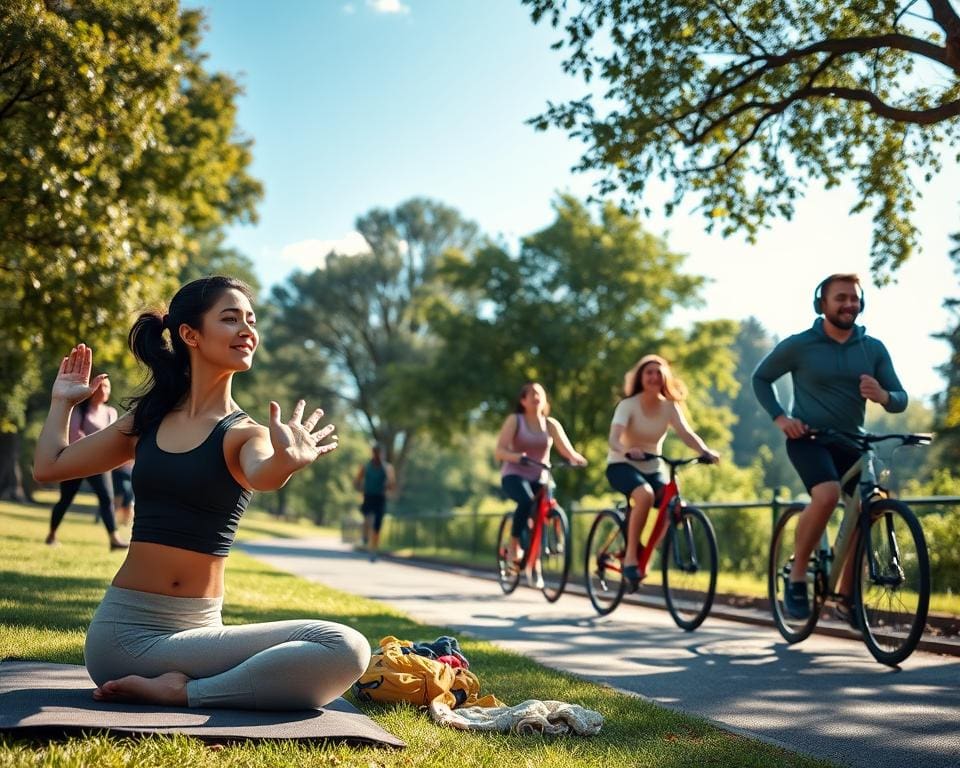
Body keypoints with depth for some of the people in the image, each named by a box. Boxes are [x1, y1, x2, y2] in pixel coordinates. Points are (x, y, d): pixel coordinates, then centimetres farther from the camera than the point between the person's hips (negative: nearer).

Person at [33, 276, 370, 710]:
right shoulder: (148, 420, 10)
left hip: (197, 630, 2)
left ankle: (182, 691, -17)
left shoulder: (244, 434, 0)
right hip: (122, 630, -2)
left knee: (346, 649, -25)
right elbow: (49, 467, 15)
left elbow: (263, 477, -25)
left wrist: (285, 461, -49)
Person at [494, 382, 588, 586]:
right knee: (526, 500, -35)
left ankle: (533, 565, 7)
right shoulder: (515, 420, -2)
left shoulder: (551, 424, 6)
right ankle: (514, 546, -17)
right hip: (514, 476, -4)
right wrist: (518, 457, -32)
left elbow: (567, 450, -8)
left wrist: (576, 458, -31)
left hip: (539, 479, 4)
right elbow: (499, 451, -12)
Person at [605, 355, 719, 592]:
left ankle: (643, 557, -4)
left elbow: (687, 433, -17)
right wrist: (627, 450, -52)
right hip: (622, 465, -5)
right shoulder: (628, 405, -15)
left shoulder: (669, 406, -3)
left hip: (652, 468, 5)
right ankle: (631, 555, -21)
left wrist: (706, 451, -38)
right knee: (645, 495, -36)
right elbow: (613, 439, -29)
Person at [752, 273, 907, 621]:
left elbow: (900, 400, 2)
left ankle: (846, 593, 9)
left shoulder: (873, 349, 2)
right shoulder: (799, 345, -6)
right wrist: (779, 417, -8)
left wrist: (882, 395, -22)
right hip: (808, 438, -4)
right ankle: (796, 577, -13)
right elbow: (760, 378, 6)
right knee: (827, 495, -30)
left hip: (850, 443, 4)